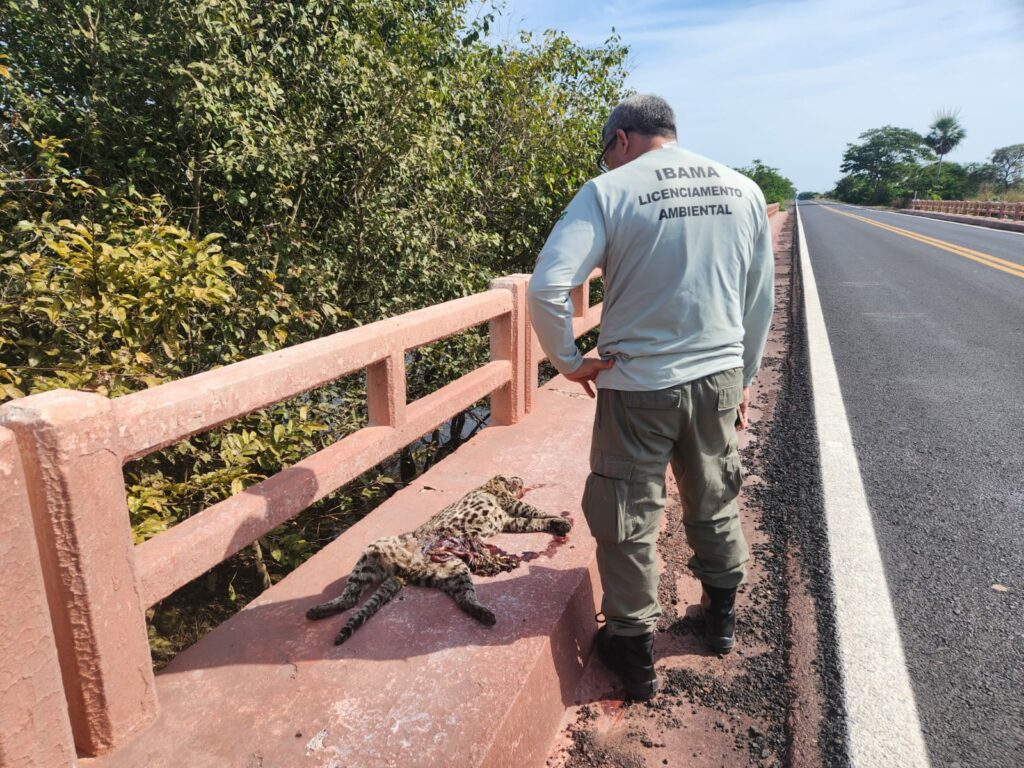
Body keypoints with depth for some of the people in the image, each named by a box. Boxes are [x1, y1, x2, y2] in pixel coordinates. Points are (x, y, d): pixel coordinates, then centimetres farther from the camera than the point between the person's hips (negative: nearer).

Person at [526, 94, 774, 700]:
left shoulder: (609, 191, -10)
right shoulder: (743, 190, 4)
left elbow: (547, 288, -21)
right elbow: (761, 298, 9)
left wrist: (569, 360, -7)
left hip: (637, 384, -4)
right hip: (720, 377, 5)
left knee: (628, 520, 11)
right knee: (716, 503, 23)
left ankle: (635, 650, 26)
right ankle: (723, 617, 44)